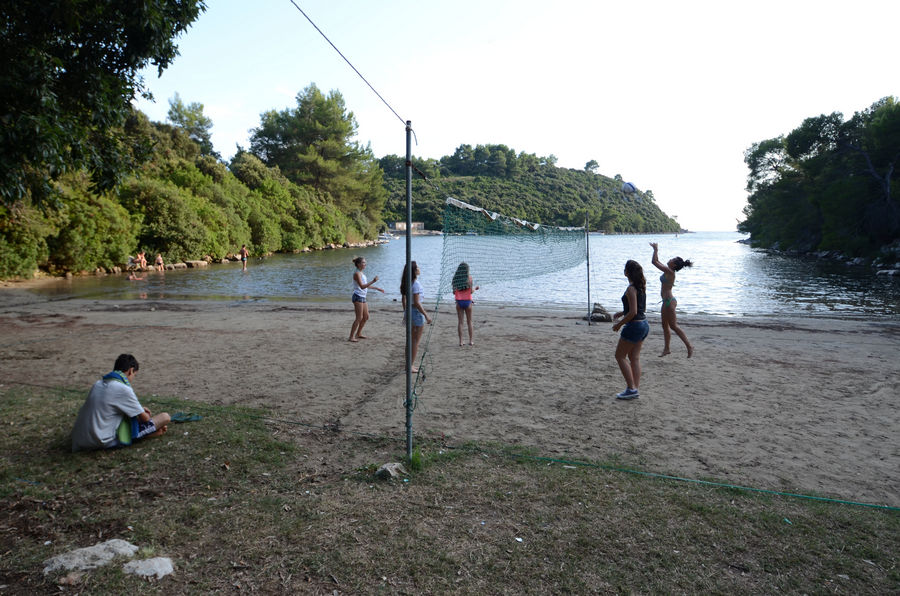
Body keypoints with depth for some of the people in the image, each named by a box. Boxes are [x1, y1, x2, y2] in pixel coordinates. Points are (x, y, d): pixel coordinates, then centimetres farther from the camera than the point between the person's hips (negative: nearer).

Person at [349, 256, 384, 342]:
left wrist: (377, 288, 32)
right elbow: (362, 286, -24)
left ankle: (358, 334, 24)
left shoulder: (361, 273, 16)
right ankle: (351, 336, -4)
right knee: (359, 318, -10)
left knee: (366, 317, 13)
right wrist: (373, 281, -32)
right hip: (358, 297, -10)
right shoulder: (357, 273, -13)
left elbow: (366, 285, 28)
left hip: (362, 298, 10)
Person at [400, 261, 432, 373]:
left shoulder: (406, 283, 6)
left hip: (408, 312, 8)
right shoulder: (416, 283, -19)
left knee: (411, 340, 18)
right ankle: (410, 366, 6)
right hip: (417, 313, -8)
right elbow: (416, 303, -21)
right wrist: (426, 315, -17)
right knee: (416, 341, 2)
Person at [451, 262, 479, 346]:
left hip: (459, 302, 2)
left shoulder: (455, 278, 1)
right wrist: (475, 287, 11)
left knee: (460, 322, 6)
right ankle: (470, 341, 13)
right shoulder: (469, 277, -7)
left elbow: (454, 292, 1)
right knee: (469, 322, 10)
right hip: (467, 301, -2)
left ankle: (461, 341, 5)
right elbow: (471, 291, -9)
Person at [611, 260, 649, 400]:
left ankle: (631, 388, 1)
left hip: (634, 326, -9)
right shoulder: (641, 287, 8)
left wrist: (619, 324, -12)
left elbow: (633, 312, -23)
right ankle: (635, 388, 15)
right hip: (644, 325, 9)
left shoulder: (631, 289, -19)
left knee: (620, 356, 3)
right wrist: (623, 312, 19)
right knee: (634, 357, 13)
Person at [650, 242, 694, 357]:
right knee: (665, 326, 13)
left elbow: (654, 262, -18)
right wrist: (656, 250, 19)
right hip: (666, 301, 10)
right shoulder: (668, 271, 8)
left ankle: (689, 346, 0)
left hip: (669, 301, -10)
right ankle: (666, 349, 19)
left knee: (673, 326, -5)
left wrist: (655, 249, -7)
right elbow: (657, 262, 22)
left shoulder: (669, 272, -18)